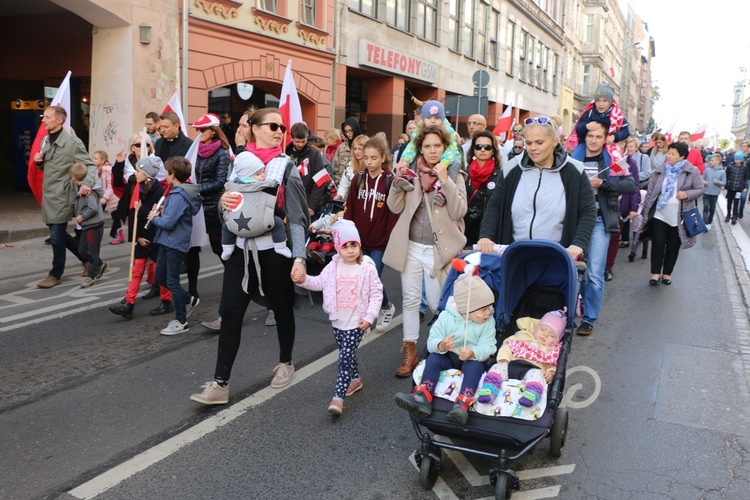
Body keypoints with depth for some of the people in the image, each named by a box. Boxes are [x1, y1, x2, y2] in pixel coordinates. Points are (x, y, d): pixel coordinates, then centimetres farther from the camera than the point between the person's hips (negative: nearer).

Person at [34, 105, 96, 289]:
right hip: (48, 194, 9)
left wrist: (87, 184, -29)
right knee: (59, 233, 14)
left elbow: (90, 165, -12)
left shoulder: (72, 142, -11)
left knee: (57, 236, -3)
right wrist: (39, 162, 0)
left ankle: (55, 274, 11)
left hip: (62, 195, -8)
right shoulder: (46, 141, 13)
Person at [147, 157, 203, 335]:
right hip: (167, 242, 10)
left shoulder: (179, 196, -21)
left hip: (175, 243, -10)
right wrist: (161, 212, 2)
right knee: (160, 277, 18)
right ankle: (188, 300, 33)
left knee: (172, 281, -1)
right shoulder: (177, 192, 9)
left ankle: (181, 322, 9)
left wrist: (154, 217, -8)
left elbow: (168, 222, -26)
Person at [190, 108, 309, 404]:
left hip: (276, 249, -2)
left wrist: (299, 257, -17)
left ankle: (285, 363, 35)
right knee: (230, 312, -3)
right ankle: (220, 383, 2)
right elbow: (227, 210, 14)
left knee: (282, 308, 12)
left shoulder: (286, 166, -3)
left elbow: (297, 217, -7)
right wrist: (223, 200, -10)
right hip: (241, 247, 3)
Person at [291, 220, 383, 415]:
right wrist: (304, 279, -9)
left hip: (356, 323, -5)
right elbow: (320, 282, 9)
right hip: (337, 321, 5)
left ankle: (338, 397, -9)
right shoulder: (333, 266, 1)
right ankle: (355, 379, 45)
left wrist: (369, 316, -13)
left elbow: (376, 293, -7)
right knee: (347, 354, 20)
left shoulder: (367, 269, -10)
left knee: (345, 357, -10)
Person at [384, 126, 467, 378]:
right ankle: (410, 353, 18)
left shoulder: (454, 174, -1)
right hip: (411, 246, 3)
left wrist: (446, 181, -21)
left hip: (437, 249, -2)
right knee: (410, 299, 7)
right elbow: (395, 207, 2)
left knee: (437, 303, 3)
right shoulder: (411, 171, 5)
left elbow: (459, 212, -13)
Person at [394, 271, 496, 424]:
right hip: (448, 358, 2)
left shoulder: (488, 322, -7)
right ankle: (423, 397, -41)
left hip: (472, 359, -1)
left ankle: (462, 404, -52)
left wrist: (473, 353, -38)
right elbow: (432, 341, -11)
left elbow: (487, 347, -15)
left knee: (475, 366, -34)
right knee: (433, 358, -26)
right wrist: (441, 346, -36)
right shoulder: (446, 317, -8)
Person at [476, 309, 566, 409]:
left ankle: (531, 396, -62)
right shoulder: (522, 336, 29)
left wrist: (551, 372, -3)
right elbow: (507, 346, 18)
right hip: (512, 364, 2)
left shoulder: (551, 351, 32)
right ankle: (489, 391, -46)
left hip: (534, 368, -2)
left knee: (536, 375, -36)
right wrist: (503, 359, -1)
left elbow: (551, 365, 22)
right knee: (498, 367, -27)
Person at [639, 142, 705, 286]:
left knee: (673, 246, 8)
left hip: (679, 217, -1)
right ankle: (655, 273, 8)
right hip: (660, 214, 1)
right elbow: (651, 191, 4)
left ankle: (667, 273, 20)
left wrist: (687, 194, -20)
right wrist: (646, 209, 1)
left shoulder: (692, 171, -5)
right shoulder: (661, 170, 2)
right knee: (658, 243, -1)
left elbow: (700, 189, -1)